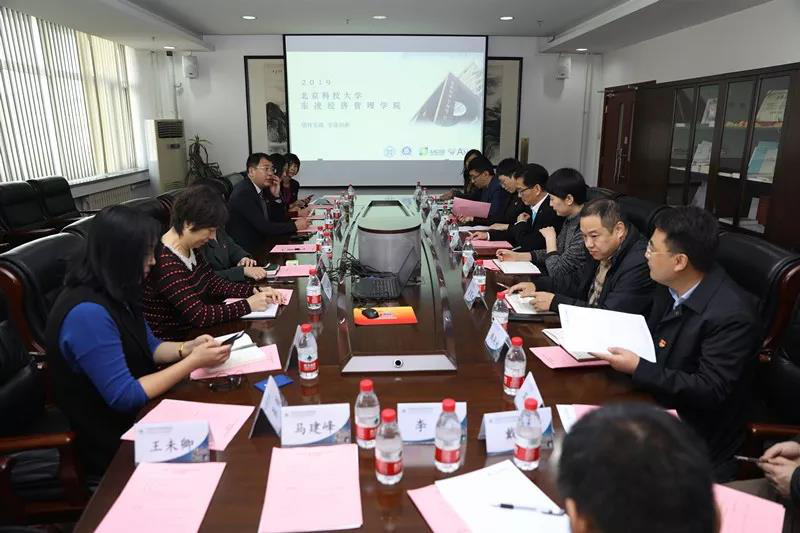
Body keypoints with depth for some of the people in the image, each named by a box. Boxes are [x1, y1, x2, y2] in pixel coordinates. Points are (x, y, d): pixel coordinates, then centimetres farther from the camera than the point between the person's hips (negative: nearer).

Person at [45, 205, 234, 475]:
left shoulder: (113, 293, -1)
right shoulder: (87, 313, -30)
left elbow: (148, 346, 10)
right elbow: (124, 397, -28)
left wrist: (186, 348, -9)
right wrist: (193, 362, -24)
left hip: (135, 412, 8)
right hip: (114, 438, -8)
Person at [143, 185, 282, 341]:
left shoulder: (191, 250, 2)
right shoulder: (165, 263, -26)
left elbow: (214, 284, 9)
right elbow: (198, 315, -27)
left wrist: (255, 291, -3)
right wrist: (248, 305, -21)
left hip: (194, 332, 8)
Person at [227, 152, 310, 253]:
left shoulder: (263, 189, 4)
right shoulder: (243, 193, -18)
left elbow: (276, 219, 6)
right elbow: (264, 227, -23)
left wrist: (275, 195, -6)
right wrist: (295, 226, -17)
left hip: (260, 245, 7)